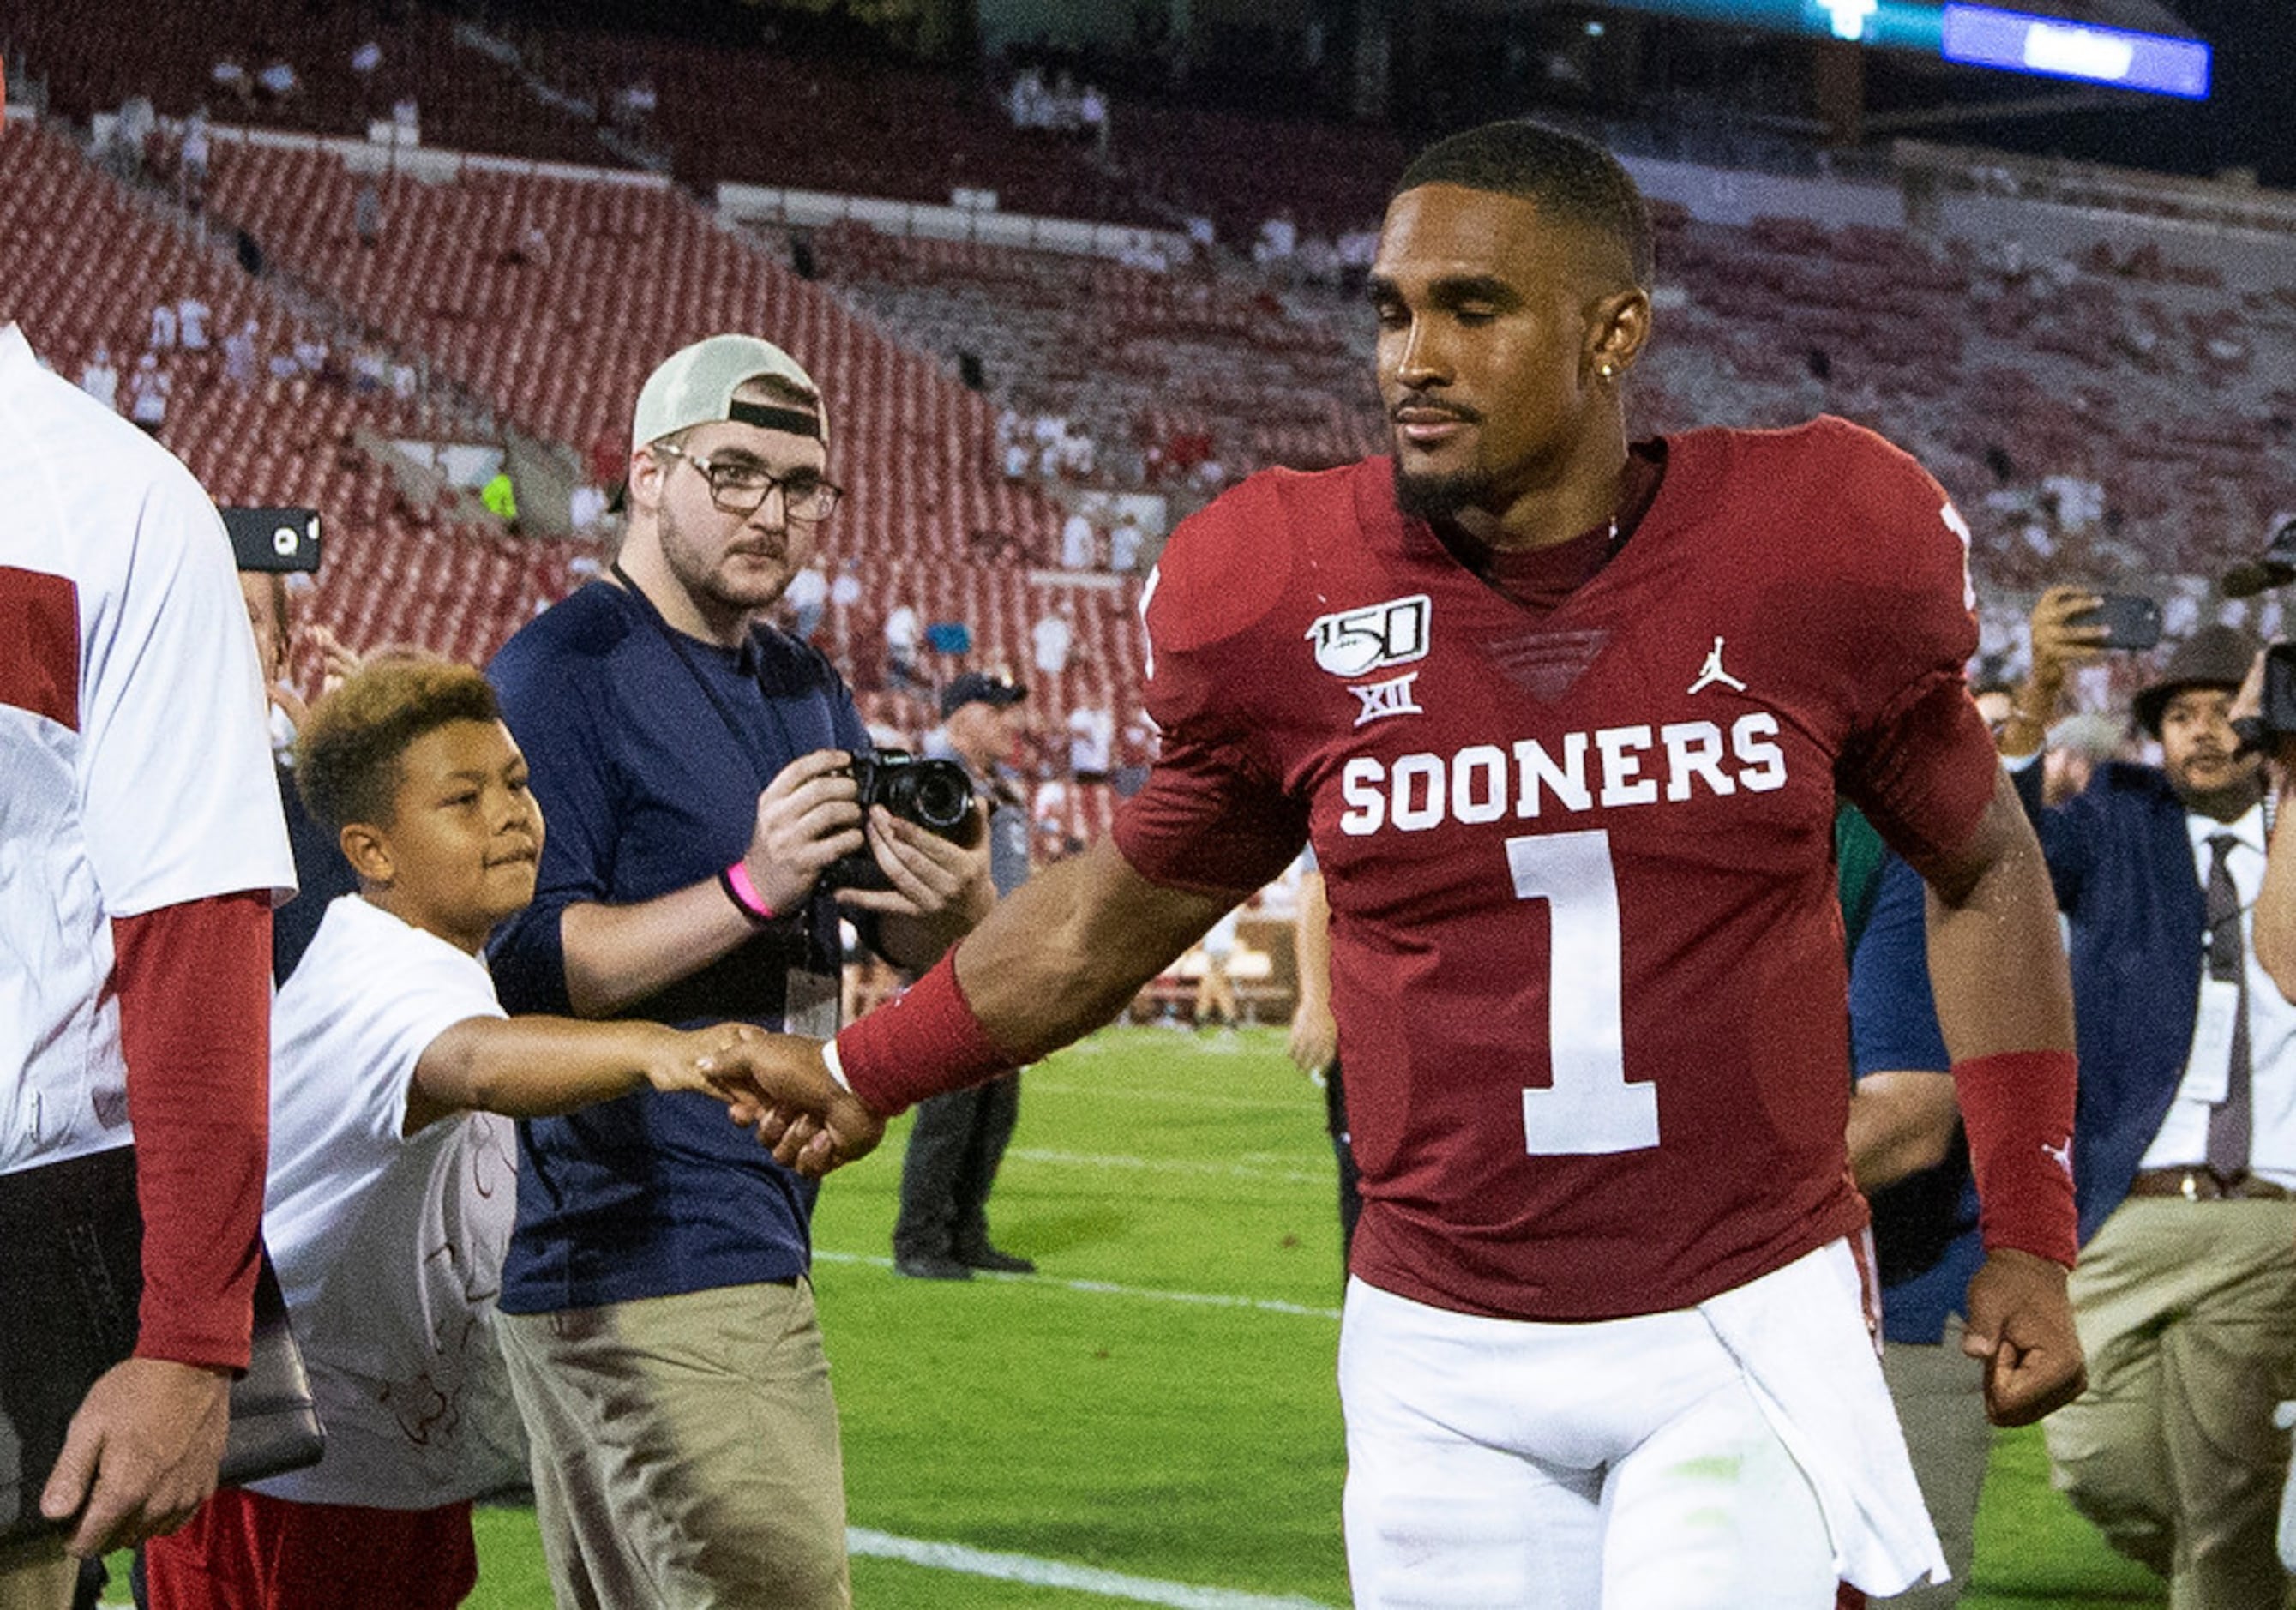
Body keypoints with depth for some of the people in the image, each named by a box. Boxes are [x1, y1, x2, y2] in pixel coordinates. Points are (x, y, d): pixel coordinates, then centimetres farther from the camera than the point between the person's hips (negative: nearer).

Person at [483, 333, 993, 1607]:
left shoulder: (804, 689, 18)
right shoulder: (564, 671, -10)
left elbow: (916, 948, 16)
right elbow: (521, 964, -18)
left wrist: (957, 902, -8)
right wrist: (753, 888, -25)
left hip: (749, 1248, 9)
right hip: (645, 1256, -9)